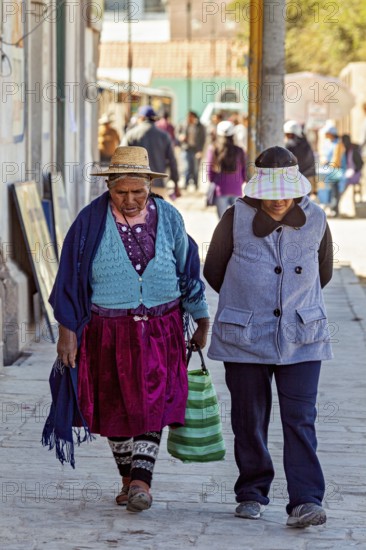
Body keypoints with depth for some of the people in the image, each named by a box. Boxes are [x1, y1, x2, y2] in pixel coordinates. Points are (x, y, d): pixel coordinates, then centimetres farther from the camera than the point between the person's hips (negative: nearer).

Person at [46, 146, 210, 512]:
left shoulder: (168, 218, 1)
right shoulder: (91, 221, -5)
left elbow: (189, 271, 11)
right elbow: (71, 276, -1)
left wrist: (202, 323, 15)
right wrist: (67, 331, -4)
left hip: (160, 328, 0)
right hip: (108, 329, 0)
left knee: (152, 401, -11)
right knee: (115, 406, 6)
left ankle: (142, 481, -13)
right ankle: (128, 478, 21)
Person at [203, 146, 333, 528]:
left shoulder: (315, 221, 0)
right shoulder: (236, 219, -6)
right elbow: (213, 271, 7)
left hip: (301, 339, 0)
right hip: (245, 339, 0)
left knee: (300, 421, -8)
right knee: (249, 421, 7)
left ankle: (305, 502, -11)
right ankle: (252, 494, 22)